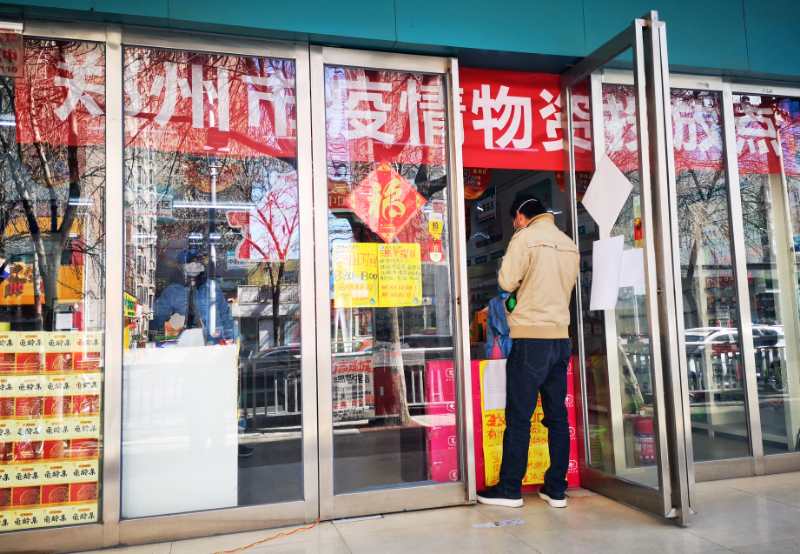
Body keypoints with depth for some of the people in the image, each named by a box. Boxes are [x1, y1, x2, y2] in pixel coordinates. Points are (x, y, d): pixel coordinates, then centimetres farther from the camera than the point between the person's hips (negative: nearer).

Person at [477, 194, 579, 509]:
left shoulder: (525, 238, -6)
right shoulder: (569, 244, 12)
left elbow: (507, 282, -8)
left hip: (530, 337, -6)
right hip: (561, 338, 6)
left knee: (519, 416, 0)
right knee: (557, 415, 9)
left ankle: (510, 489, 7)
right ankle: (556, 489, 14)